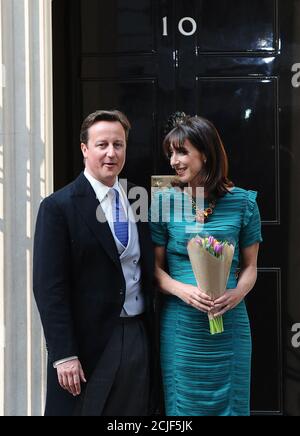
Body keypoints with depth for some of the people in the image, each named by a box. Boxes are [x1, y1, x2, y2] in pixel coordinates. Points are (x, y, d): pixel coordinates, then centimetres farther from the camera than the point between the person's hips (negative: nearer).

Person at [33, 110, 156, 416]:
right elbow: (49, 287, -13)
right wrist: (63, 355, -16)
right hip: (90, 343, -5)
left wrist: (151, 333, 9)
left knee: (136, 412, 13)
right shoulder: (58, 207, -10)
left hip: (139, 338, 6)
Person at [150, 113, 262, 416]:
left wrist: (237, 293, -15)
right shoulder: (163, 201, -3)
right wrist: (182, 289, -17)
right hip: (180, 323, 0)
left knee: (229, 401, 14)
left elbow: (250, 266, 5)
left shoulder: (242, 202, -3)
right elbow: (155, 266, 1)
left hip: (230, 322, 0)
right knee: (183, 402, 12)